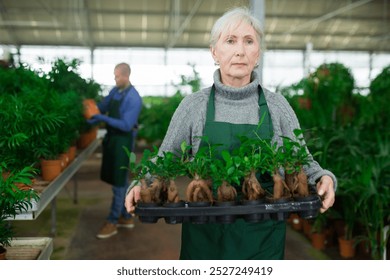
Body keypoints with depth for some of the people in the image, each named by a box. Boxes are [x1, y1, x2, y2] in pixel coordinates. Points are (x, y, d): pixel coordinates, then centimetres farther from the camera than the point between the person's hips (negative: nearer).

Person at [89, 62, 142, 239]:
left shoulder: (133, 98, -17)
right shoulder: (115, 91, 5)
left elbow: (126, 125, -21)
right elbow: (102, 107, 17)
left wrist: (104, 119, -25)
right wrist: (93, 116, -2)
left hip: (124, 141, -8)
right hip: (111, 138, 8)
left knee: (119, 182, 1)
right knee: (120, 180, 16)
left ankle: (112, 222, 10)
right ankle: (126, 217, 29)